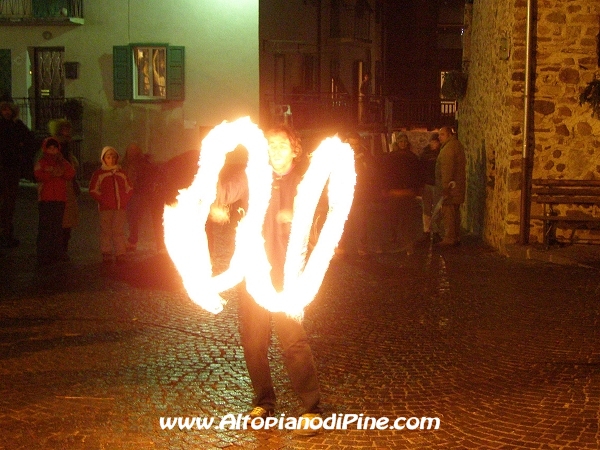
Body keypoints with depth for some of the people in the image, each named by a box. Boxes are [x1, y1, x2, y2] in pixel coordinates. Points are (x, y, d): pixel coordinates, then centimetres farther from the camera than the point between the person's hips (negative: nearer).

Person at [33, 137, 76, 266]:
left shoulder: (62, 163, 18)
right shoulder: (41, 162, 5)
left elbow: (71, 174, 1)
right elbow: (38, 175, -13)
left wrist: (63, 162, -6)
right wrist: (53, 174, -14)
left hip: (60, 199, 4)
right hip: (46, 198, -4)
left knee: (57, 227, 6)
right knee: (45, 227, -9)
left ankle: (57, 253, 9)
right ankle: (44, 256, -10)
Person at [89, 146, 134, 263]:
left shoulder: (121, 172, 14)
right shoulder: (99, 174, 4)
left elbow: (129, 188, 20)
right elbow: (93, 191, 2)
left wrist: (125, 199, 4)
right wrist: (102, 200, -9)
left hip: (121, 207, 2)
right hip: (106, 208, -2)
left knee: (119, 231, 0)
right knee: (106, 231, -2)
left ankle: (120, 254, 2)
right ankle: (106, 255, 3)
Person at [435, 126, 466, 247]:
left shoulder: (448, 148, -15)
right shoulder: (458, 145, 17)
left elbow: (447, 169, -21)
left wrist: (445, 187, -22)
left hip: (450, 185, -10)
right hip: (458, 185, 10)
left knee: (448, 212, -7)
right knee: (455, 212, 15)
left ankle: (449, 238, -7)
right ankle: (456, 238, 20)